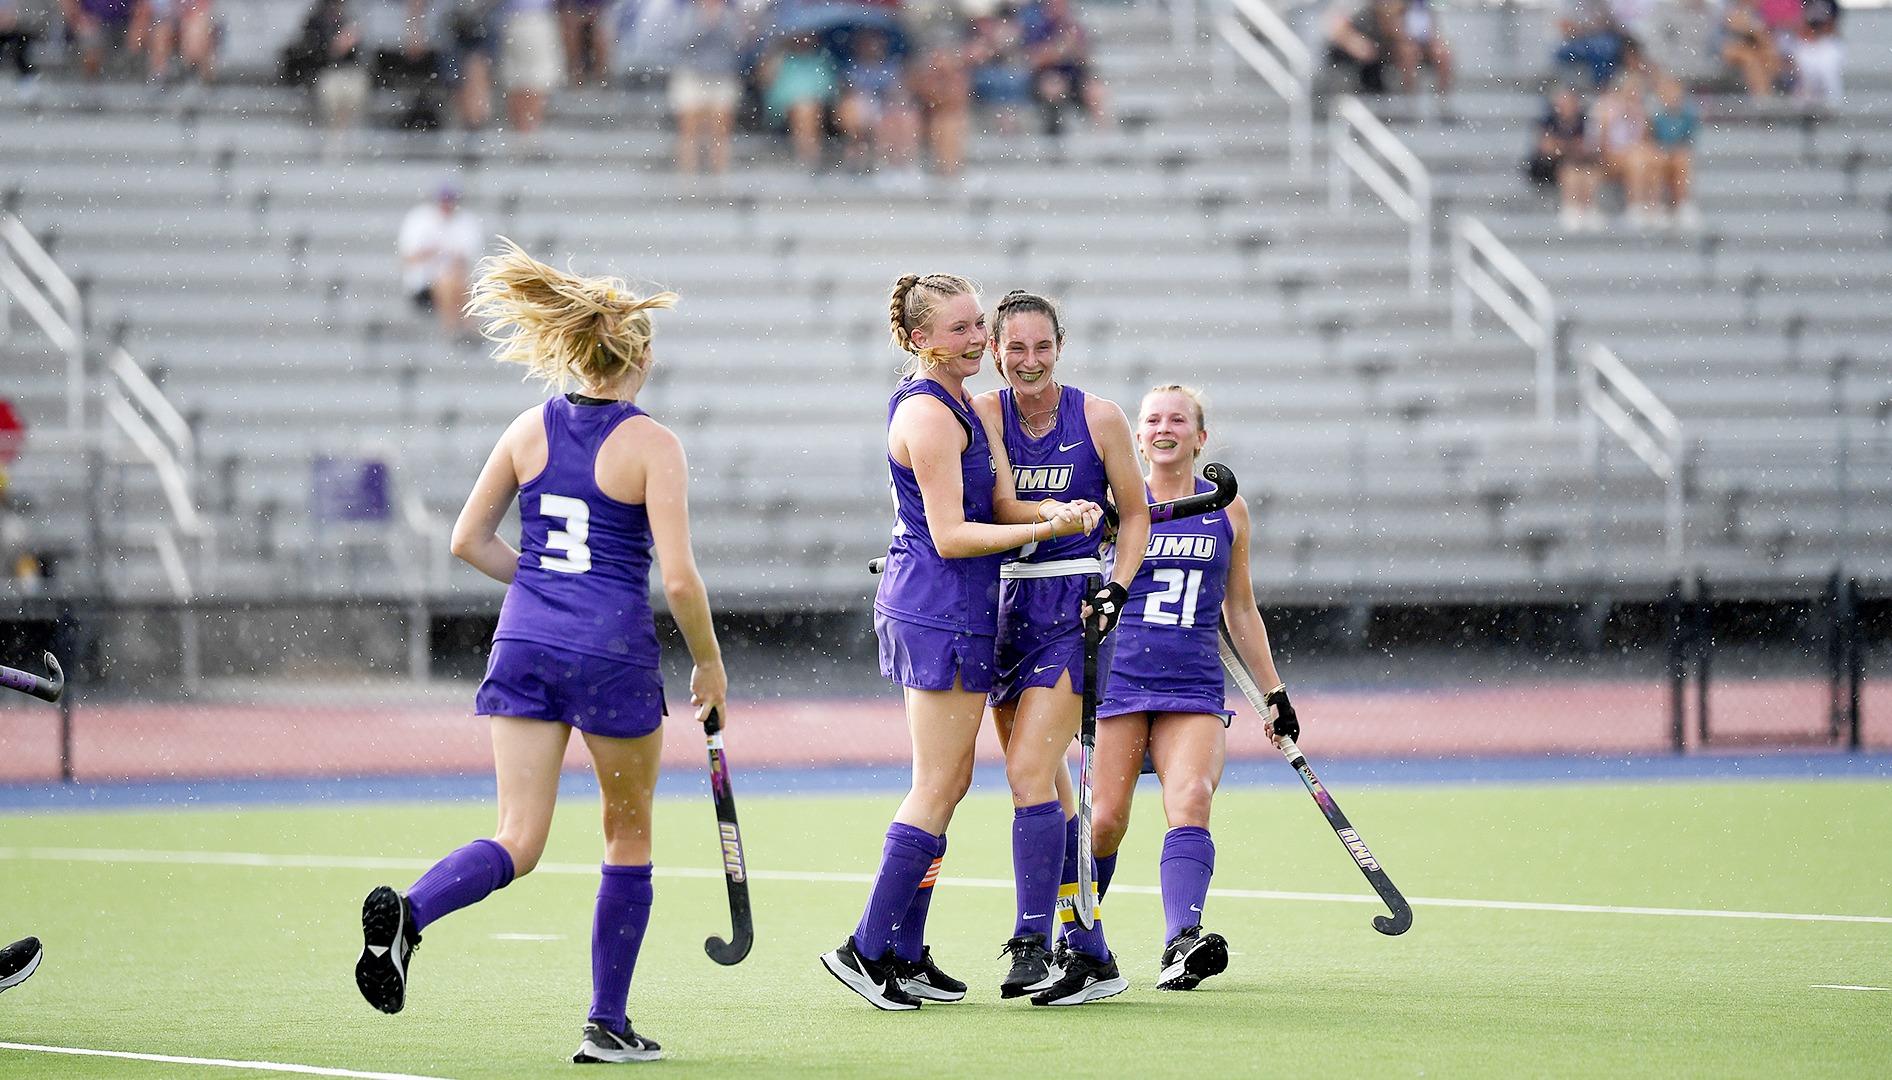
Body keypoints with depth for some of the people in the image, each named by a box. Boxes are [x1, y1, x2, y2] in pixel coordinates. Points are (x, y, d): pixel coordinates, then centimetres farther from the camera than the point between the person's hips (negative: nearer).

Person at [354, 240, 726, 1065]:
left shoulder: (530, 431, 6)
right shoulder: (651, 444, -8)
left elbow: (468, 540, 11)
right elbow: (678, 577, -13)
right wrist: (709, 663, 2)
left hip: (525, 647, 4)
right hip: (614, 654, -4)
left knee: (517, 843, 1)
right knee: (629, 835, 15)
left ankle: (406, 911, -29)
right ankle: (607, 1025, 17)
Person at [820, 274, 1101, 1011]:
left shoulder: (956, 406, 17)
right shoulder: (929, 413, -15)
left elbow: (997, 503, 12)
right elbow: (951, 535, -19)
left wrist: (1054, 510, -7)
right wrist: (1048, 527, -23)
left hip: (926, 610, 10)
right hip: (943, 611, -10)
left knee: (947, 782, 13)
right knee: (939, 787, -7)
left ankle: (904, 954, 15)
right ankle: (867, 948, -5)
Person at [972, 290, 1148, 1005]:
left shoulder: (1098, 418, -1)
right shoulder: (982, 414, 2)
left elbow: (1134, 513, 6)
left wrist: (1116, 587, -7)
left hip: (1075, 610, -4)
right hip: (1003, 607, 4)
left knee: (1029, 770, -17)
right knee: (1047, 785, 6)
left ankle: (1032, 944, -17)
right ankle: (1092, 956, 13)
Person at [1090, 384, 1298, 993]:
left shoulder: (1228, 510, 11)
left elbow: (1240, 611, 19)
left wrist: (1275, 694, 18)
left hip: (1194, 685, 1)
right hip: (1118, 678, -1)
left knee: (1190, 801, -20)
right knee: (1106, 818, -7)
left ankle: (1180, 945, -34)